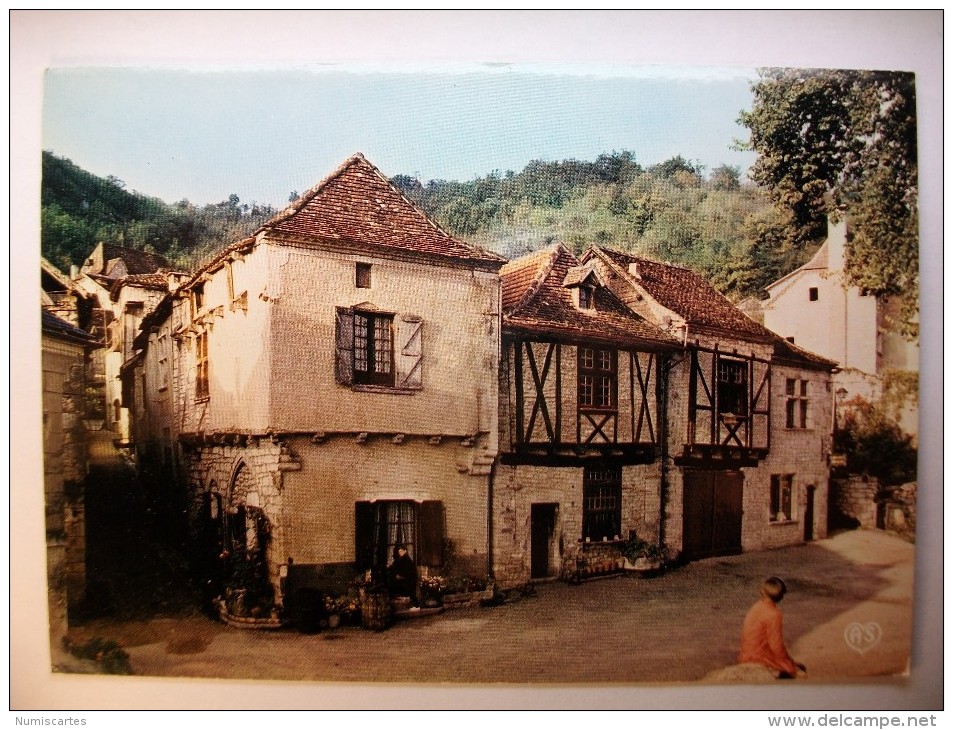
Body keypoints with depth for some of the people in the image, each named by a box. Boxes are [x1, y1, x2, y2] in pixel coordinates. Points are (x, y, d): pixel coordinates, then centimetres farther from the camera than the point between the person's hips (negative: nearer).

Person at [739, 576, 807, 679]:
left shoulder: (756, 607, 5)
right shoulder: (773, 614, -19)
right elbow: (776, 645, -19)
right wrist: (792, 665, -6)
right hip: (760, 659, -8)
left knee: (800, 667, 19)